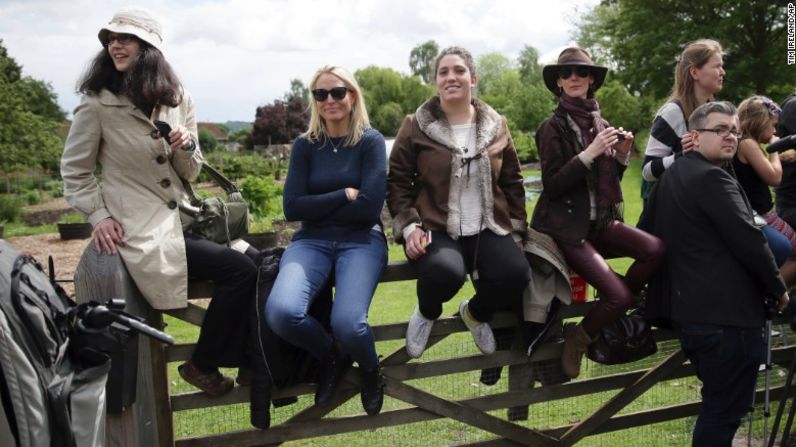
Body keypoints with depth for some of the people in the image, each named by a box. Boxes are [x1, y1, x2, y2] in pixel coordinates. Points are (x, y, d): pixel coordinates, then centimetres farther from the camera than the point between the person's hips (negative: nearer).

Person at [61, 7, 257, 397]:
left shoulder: (178, 100, 8)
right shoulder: (98, 103, -6)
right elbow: (73, 171, 0)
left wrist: (186, 148, -9)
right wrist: (99, 216, -13)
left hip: (180, 218, 6)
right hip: (141, 230, -6)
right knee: (240, 271, -18)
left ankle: (248, 365, 8)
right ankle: (201, 365, 3)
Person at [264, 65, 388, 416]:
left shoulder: (370, 141, 0)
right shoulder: (305, 145, 9)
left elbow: (369, 207, -11)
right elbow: (293, 208, -2)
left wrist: (319, 208, -4)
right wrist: (344, 194, -8)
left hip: (361, 241, -2)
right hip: (312, 241, 3)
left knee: (347, 322, -30)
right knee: (280, 312, -28)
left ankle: (370, 370, 9)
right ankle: (330, 356, 6)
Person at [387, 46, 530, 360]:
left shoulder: (495, 126, 9)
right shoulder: (416, 126, 0)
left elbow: (512, 182, 15)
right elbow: (398, 182, 3)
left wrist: (517, 230, 9)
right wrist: (408, 227, -9)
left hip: (487, 229, 3)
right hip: (436, 229, -3)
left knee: (516, 275, -27)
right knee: (445, 272, -37)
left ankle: (475, 313, 11)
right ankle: (427, 312, 4)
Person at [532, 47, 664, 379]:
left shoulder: (600, 124, 10)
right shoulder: (553, 127, -8)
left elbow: (609, 181, 17)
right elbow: (552, 186, -15)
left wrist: (621, 155, -2)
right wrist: (589, 154, -22)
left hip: (600, 221, 6)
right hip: (566, 226, -6)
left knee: (656, 249, -20)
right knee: (619, 294, -18)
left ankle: (614, 316, 2)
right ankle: (578, 339, 11)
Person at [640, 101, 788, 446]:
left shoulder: (671, 176, 15)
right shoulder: (713, 178, -15)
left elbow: (647, 233, 21)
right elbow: (748, 241, -18)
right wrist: (778, 289, -2)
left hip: (691, 309, 10)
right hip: (727, 314, -10)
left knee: (716, 406, 21)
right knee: (725, 412, 0)